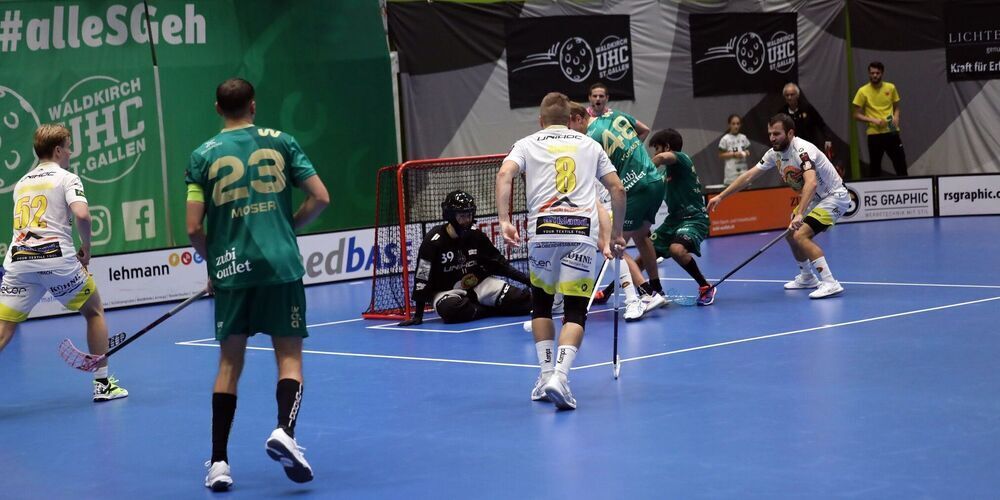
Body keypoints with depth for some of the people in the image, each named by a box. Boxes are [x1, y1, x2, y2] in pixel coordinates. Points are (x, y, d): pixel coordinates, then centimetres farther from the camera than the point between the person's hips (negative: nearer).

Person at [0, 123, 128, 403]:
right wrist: (86, 248, 2)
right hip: (57, 258, -4)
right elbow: (81, 214, -13)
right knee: (94, 312, 20)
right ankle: (102, 384, 22)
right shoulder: (66, 178, 5)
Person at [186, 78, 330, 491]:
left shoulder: (204, 156, 3)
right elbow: (320, 198, 1)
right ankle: (284, 431, -21)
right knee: (289, 357, 5)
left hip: (231, 269, 1)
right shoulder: (281, 143, 4)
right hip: (281, 266, -1)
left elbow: (194, 228, 0)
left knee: (229, 364, 10)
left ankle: (218, 462, 8)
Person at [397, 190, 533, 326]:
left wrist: (525, 279, 1)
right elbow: (422, 278, -15)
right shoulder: (434, 241, -16)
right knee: (450, 309, -41)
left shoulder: (476, 236, -1)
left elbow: (498, 263, 9)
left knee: (523, 299, -12)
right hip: (446, 291, -4)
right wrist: (418, 315, -17)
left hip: (478, 285, 4)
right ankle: (491, 310, -19)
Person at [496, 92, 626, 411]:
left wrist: (504, 221, -8)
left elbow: (505, 174, -3)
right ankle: (560, 375, -19)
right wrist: (616, 232, 26)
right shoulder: (589, 145, 21)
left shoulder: (527, 144, 16)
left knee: (541, 303, 20)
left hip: (543, 231, 0)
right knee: (576, 311, 0)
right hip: (583, 231, 0)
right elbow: (617, 188, 18)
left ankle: (546, 375, 15)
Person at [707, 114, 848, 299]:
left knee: (801, 236, -23)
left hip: (834, 197, -9)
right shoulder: (775, 153, -2)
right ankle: (807, 277, 37)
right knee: (792, 235, 17)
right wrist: (721, 196, 2)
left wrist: (799, 214, -53)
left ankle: (830, 283, -26)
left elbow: (811, 182, -44)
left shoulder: (802, 150, -29)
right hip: (814, 199, 9)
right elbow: (749, 176, 5)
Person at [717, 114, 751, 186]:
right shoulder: (725, 139, -5)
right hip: (731, 171, -5)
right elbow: (721, 155, -4)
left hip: (743, 168, 5)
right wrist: (734, 154, -15)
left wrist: (746, 153, -5)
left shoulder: (743, 138, 9)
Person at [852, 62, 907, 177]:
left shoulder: (891, 88, 5)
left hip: (891, 132, 2)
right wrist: (874, 120, -15)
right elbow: (857, 115, -1)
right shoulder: (863, 91, -3)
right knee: (875, 167, 4)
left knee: (901, 163, 1)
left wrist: (896, 117, -6)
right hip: (874, 134, -2)